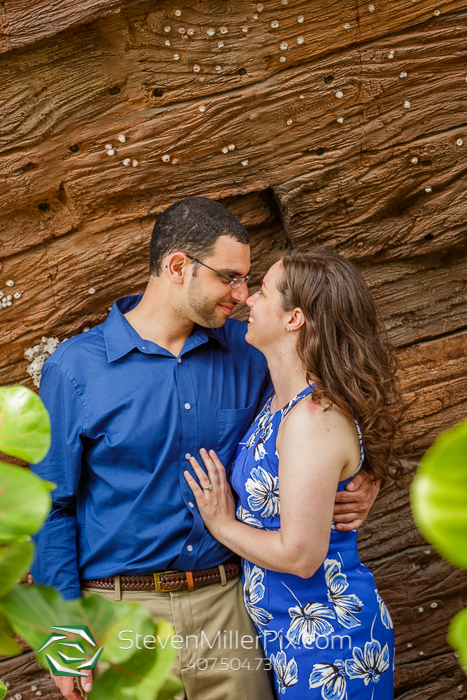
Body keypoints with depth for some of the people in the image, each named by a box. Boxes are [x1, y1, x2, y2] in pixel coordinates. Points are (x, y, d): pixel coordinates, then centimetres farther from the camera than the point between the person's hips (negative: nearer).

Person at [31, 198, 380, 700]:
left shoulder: (246, 352, 1)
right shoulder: (74, 369, -8)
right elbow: (52, 508, -4)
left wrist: (351, 492, -4)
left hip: (228, 602, 3)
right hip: (122, 607, -2)